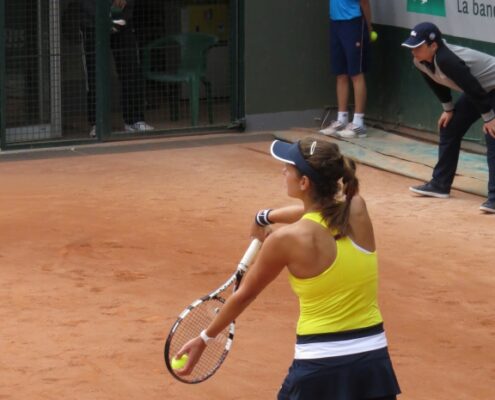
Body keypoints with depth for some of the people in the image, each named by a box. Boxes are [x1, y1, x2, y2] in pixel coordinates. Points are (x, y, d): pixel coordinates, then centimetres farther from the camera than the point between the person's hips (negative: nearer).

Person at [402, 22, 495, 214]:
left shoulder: (446, 59, -37)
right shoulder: (420, 61, -10)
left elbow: (473, 87, -32)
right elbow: (437, 83, 11)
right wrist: (448, 109, 11)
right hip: (477, 91, 10)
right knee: (448, 128, 14)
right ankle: (440, 185, 25)